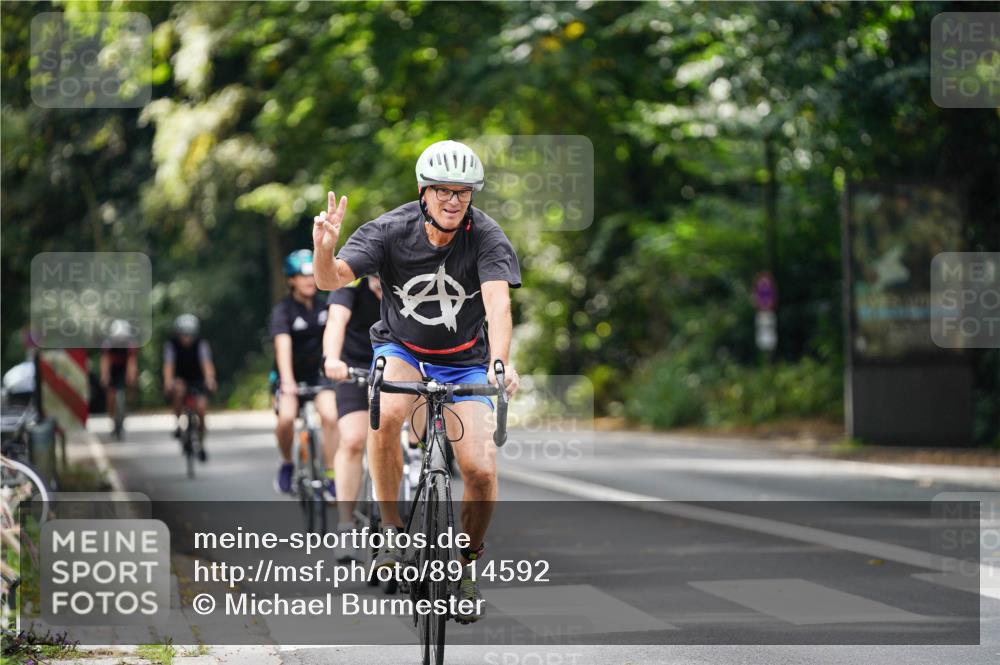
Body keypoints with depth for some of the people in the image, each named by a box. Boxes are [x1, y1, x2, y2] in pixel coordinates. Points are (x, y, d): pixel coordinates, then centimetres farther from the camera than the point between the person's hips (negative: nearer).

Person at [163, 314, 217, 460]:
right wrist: (168, 381, -50)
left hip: (197, 381, 1)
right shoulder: (171, 343, -16)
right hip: (179, 379, -1)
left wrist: (210, 378, -52)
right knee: (179, 388, -36)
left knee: (201, 408, -19)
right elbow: (168, 364, -30)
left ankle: (201, 444, 5)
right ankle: (177, 423, -19)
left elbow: (206, 362, -32)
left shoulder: (201, 343, -16)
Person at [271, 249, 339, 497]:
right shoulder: (283, 310, -16)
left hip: (318, 371, 2)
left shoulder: (323, 305, -2)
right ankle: (287, 464, 2)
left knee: (329, 416, -21)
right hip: (291, 375, -2)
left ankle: (330, 476, -12)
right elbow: (283, 345, -30)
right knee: (286, 418, -26)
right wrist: (287, 382, -43)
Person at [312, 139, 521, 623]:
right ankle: (391, 529, -15)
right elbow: (332, 279, -28)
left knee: (481, 470, -15)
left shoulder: (486, 236, -20)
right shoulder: (390, 230, -19)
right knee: (386, 414, -34)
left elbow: (498, 302, -33)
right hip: (401, 349, 0)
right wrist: (324, 251, -52)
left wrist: (499, 362, -51)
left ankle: (466, 562, 12)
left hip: (464, 361, 0)